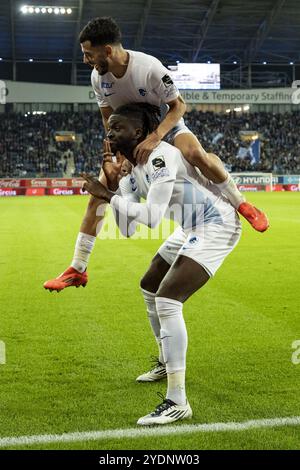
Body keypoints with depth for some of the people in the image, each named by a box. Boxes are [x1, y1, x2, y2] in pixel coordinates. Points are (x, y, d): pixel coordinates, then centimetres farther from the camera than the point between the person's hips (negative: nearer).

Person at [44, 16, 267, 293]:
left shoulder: (150, 68, -31)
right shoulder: (97, 77, -14)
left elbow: (179, 106, -22)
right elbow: (108, 118, -2)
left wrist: (154, 138, -37)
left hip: (166, 125, -4)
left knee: (196, 154, -38)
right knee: (98, 194, -4)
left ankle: (241, 205, -13)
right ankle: (77, 270, 5)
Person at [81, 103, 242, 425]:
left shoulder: (160, 156, -22)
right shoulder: (133, 169, 6)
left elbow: (152, 217, -31)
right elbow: (128, 229, 7)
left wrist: (107, 195, -23)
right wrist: (114, 188, -2)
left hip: (217, 227, -11)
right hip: (191, 229, 11)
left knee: (167, 300, -21)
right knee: (150, 288, 22)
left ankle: (177, 402, -17)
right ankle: (167, 365, 40)